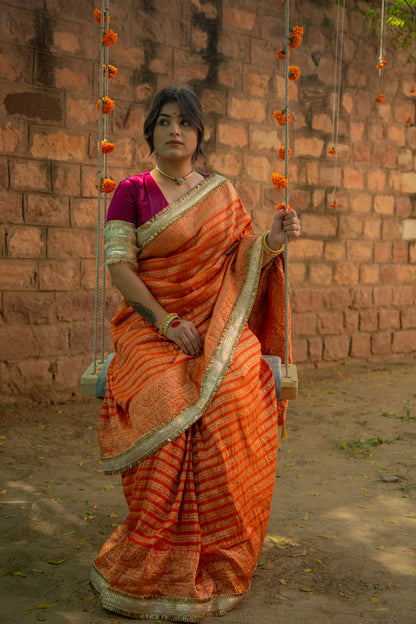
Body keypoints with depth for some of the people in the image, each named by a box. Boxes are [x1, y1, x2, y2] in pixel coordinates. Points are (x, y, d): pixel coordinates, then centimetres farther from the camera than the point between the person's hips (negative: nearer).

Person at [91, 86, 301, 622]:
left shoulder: (223, 193, 15)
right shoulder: (133, 191, 5)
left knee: (233, 397, -27)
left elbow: (240, 266, 14)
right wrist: (167, 321, -16)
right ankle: (162, 570, -12)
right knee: (168, 405, -30)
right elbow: (119, 266, -4)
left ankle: (217, 561, -10)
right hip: (152, 326, -2)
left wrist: (272, 242, -7)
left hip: (219, 329, 2)